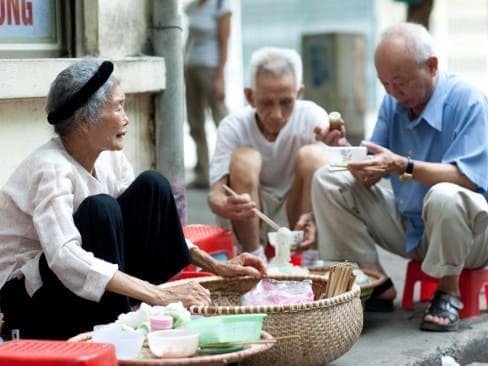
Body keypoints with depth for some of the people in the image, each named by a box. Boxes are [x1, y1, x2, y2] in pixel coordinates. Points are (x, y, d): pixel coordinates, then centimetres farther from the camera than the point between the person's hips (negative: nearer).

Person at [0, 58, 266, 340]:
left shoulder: (109, 158, -3)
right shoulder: (51, 168, -27)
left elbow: (154, 223, 7)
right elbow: (65, 259, -40)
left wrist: (217, 267, -4)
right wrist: (158, 295, -45)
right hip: (32, 296, -7)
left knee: (151, 186, -7)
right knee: (100, 209, -30)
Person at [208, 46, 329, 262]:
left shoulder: (312, 118, -13)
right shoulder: (233, 127, -13)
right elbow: (215, 194, -22)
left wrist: (314, 218, -43)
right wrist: (226, 207, -48)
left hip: (297, 217, 1)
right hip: (252, 222, 0)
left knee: (312, 156, -23)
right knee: (244, 159, -25)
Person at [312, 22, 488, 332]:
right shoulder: (393, 102, 1)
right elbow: (371, 179, -2)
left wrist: (402, 166, -40)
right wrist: (347, 151, -23)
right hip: (407, 225, 7)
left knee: (445, 196, -40)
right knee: (327, 181, -4)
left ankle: (448, 292, -14)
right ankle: (377, 283, -4)